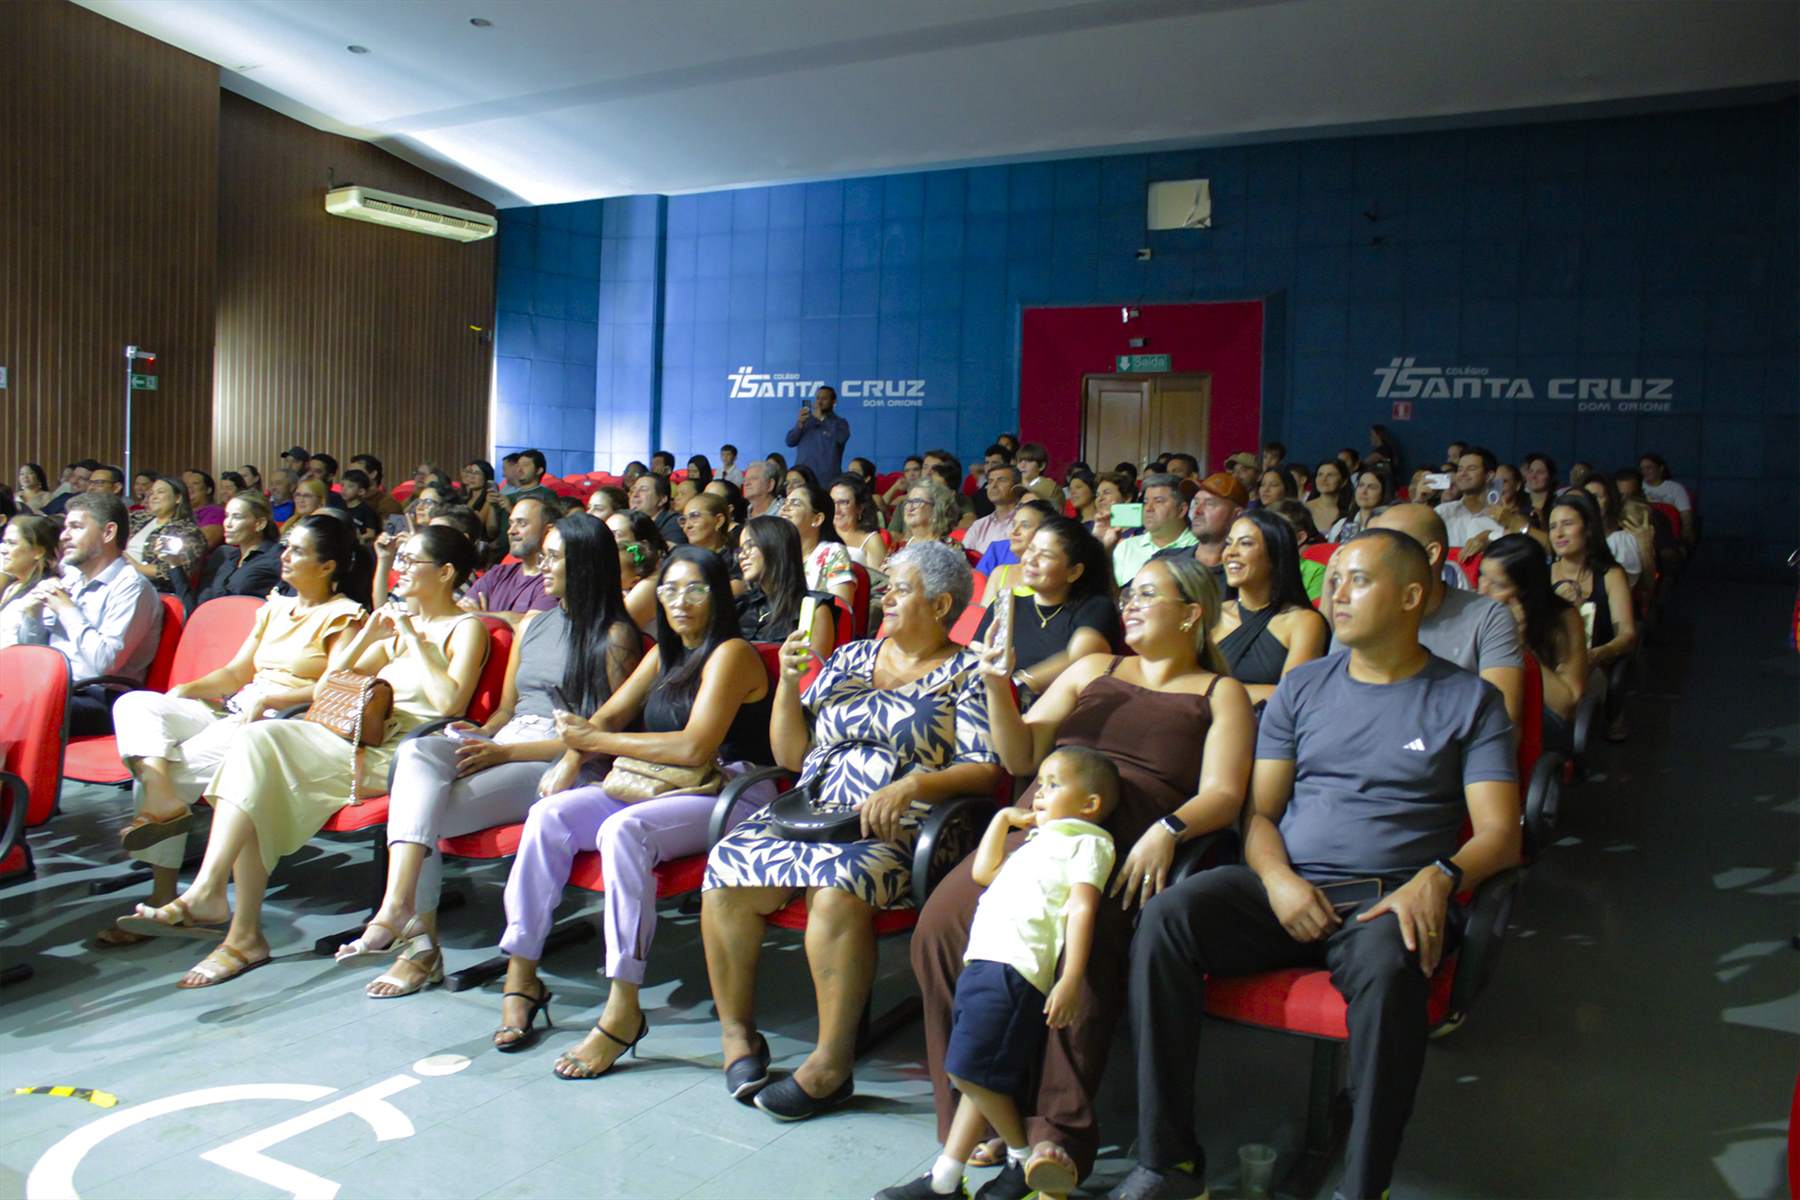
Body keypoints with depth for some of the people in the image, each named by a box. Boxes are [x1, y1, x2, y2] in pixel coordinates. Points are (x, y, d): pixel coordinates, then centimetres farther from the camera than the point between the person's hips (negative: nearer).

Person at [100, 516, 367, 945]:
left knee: (174, 766, -22)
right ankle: (163, 799, -33)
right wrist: (185, 690, 3)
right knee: (135, 704, -13)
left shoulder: (343, 616, -2)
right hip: (235, 713, 8)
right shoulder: (275, 608, 23)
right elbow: (237, 672, 21)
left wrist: (269, 699, -19)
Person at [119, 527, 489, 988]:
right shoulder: (398, 623, 26)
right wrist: (369, 635, 8)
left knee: (261, 743, -23)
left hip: (408, 755, -7)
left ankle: (207, 892, -22)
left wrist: (413, 639, -9)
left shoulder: (466, 628, 2)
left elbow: (450, 702, -15)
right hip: (366, 741, 7)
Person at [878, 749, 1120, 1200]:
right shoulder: (1036, 841, 32)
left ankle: (1024, 1156, 5)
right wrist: (1003, 818, 30)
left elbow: (1081, 908, -11)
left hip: (1013, 968, -9)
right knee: (978, 1077, 9)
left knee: (972, 1071, -12)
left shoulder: (1086, 841, 2)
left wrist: (1072, 978, -22)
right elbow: (983, 871, 32)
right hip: (985, 962, 9)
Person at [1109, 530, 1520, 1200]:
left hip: (1389, 898, -2)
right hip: (1286, 888, 3)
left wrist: (1439, 878, -21)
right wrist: (1277, 879, -9)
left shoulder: (1468, 700, 9)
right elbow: (1259, 811, 13)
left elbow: (1500, 834, 1)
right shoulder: (1303, 687, 17)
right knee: (1164, 919, -25)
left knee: (1390, 968, -38)